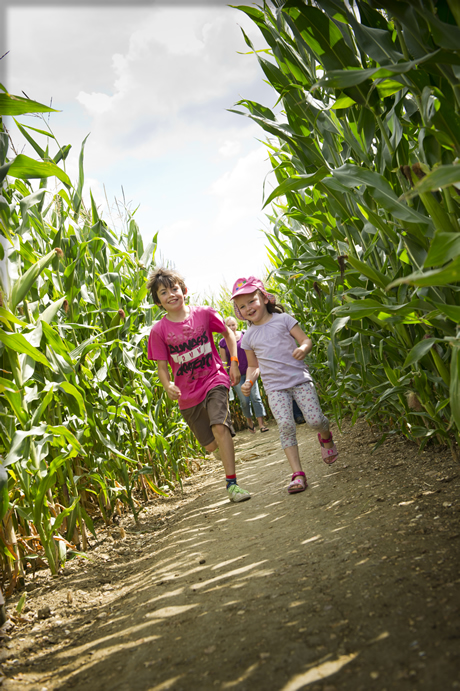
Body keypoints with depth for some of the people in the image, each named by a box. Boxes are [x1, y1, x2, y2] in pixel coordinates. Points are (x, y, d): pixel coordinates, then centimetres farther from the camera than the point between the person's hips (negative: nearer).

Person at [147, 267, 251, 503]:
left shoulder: (204, 314, -7)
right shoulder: (159, 330, -8)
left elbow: (229, 333, 9)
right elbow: (162, 366, -3)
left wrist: (234, 363, 0)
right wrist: (168, 386, -23)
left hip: (214, 379, -2)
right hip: (188, 393, 2)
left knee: (220, 427, -24)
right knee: (211, 445, 9)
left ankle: (232, 483, -16)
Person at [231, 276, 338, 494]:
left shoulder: (283, 319, 3)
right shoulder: (248, 337, 11)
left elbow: (306, 339, 2)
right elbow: (253, 365, 20)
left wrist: (303, 348, -22)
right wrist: (249, 381, 0)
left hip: (299, 378, -1)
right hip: (275, 387, 2)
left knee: (315, 419, -10)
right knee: (285, 425, -15)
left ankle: (326, 437, 28)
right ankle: (297, 474, -10)